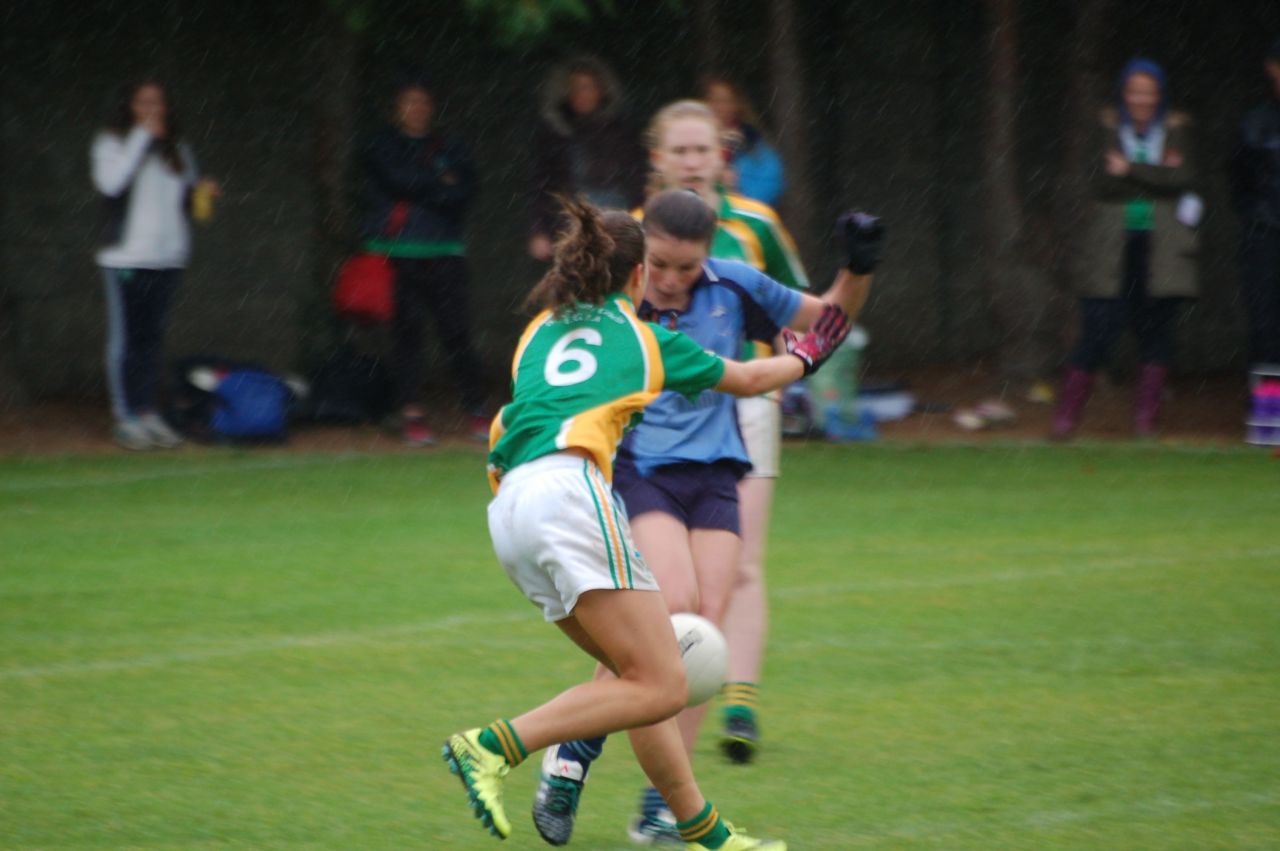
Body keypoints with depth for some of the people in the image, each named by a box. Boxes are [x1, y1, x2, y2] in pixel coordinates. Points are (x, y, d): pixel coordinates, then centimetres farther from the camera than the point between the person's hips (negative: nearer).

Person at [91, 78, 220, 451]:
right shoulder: (111, 143, -1)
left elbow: (184, 194, 22)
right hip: (126, 256, -5)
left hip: (168, 256, 5)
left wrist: (201, 191, -2)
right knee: (126, 337, -3)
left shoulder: (177, 149, 14)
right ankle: (126, 417, 0)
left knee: (153, 337, 8)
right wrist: (142, 137, -16)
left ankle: (150, 413, 12)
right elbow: (111, 182, -20)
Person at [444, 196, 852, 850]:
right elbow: (746, 379, 34)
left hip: (509, 510, 7)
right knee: (661, 687, -11)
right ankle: (493, 745, -24)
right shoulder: (648, 336, 17)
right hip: (569, 488, -7)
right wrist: (804, 357, 54)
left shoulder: (541, 330, 27)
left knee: (637, 673, 14)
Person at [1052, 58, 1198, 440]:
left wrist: (1131, 170, -13)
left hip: (1160, 250, 1)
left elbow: (1183, 179, -8)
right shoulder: (1109, 128, 5)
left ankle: (1146, 419, 9)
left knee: (1156, 330, 1)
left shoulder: (1177, 129, 7)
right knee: (1098, 330, -7)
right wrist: (1156, 175, -10)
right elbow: (1104, 183, -7)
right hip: (1115, 248, -1)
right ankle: (1066, 416, 1)